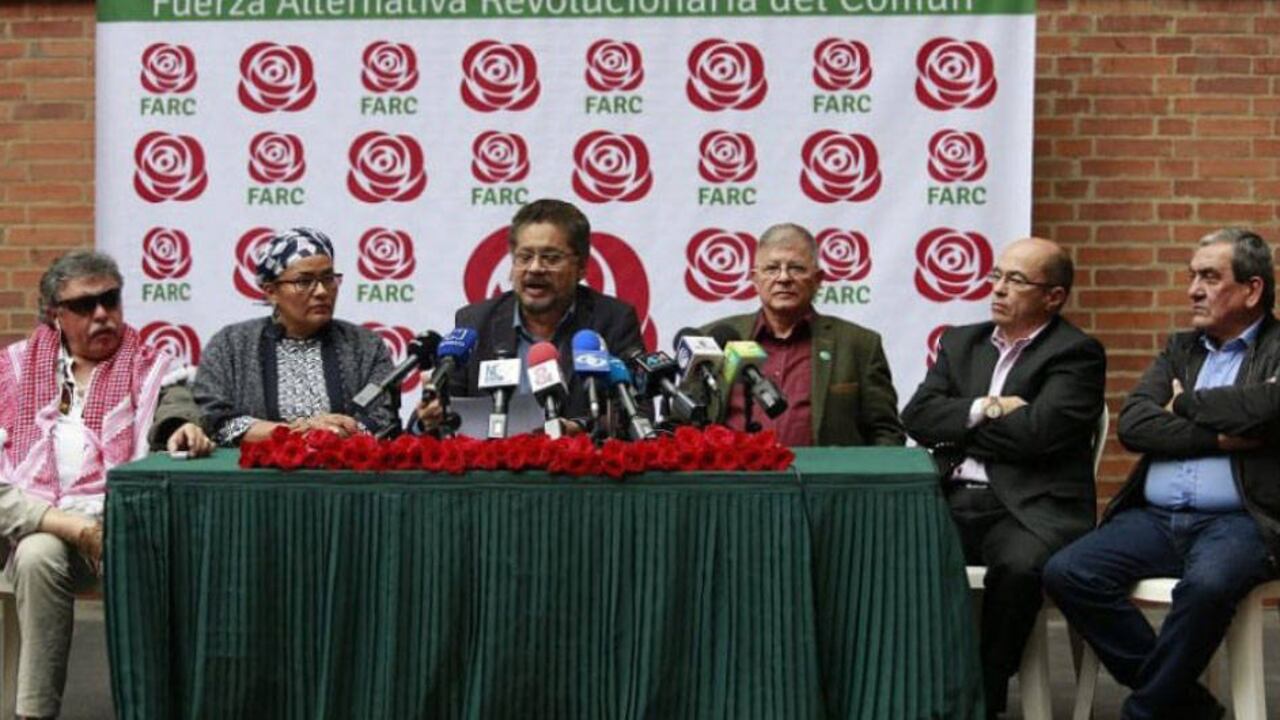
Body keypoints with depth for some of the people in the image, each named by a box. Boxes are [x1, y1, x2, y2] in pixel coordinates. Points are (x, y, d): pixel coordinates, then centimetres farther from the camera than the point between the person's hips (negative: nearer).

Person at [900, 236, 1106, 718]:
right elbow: (918, 416, 7)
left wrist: (958, 427, 1)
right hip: (952, 504, 5)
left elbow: (1036, 431, -13)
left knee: (1019, 566, -36)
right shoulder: (961, 343, 20)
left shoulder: (1077, 354, 2)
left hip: (1029, 510, -5)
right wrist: (983, 411, -9)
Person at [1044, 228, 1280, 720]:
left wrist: (1185, 403, -1)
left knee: (1206, 584, -37)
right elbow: (1133, 425, 4)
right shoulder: (1180, 348, 20)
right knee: (1065, 573, -18)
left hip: (1236, 521, -5)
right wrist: (1220, 437, -7)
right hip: (1154, 518, 5)